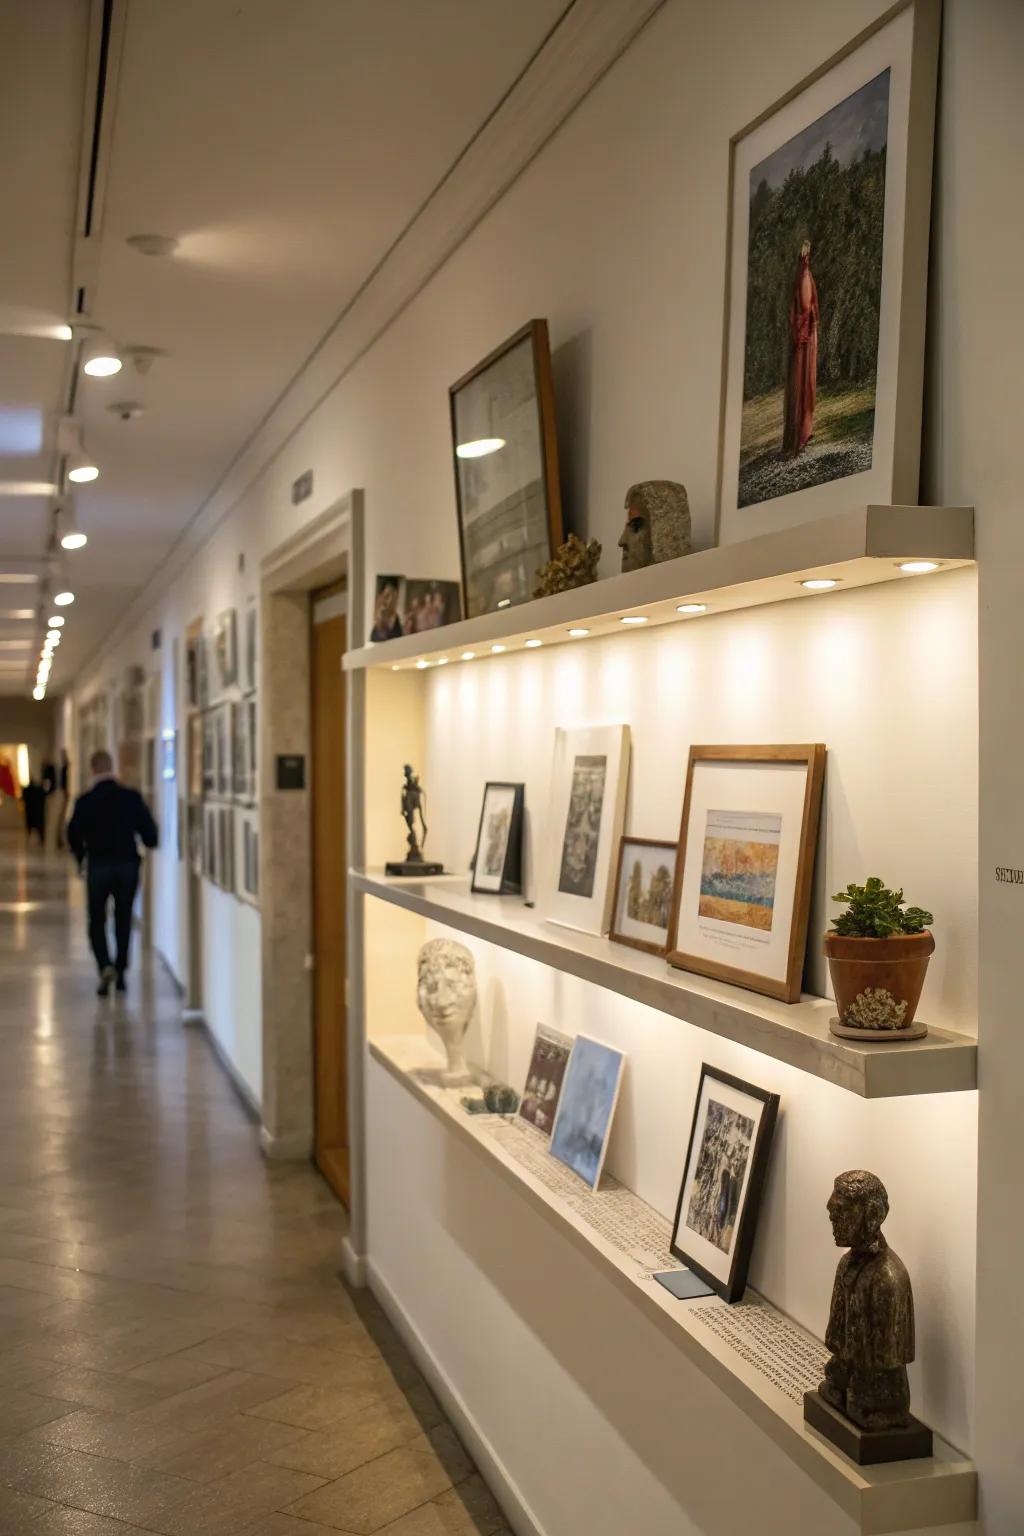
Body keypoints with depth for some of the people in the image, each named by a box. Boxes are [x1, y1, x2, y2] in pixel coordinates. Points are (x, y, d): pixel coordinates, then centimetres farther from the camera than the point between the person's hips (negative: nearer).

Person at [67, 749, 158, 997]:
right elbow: (149, 831, -5)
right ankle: (120, 972, 16)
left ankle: (105, 966, -10)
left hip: (98, 865, -1)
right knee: (123, 920, 14)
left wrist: (81, 857, 13)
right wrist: (147, 842, 16)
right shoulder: (132, 797, -5)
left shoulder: (85, 801, -8)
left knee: (97, 921, 10)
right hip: (128, 864, 2)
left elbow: (74, 836, -5)